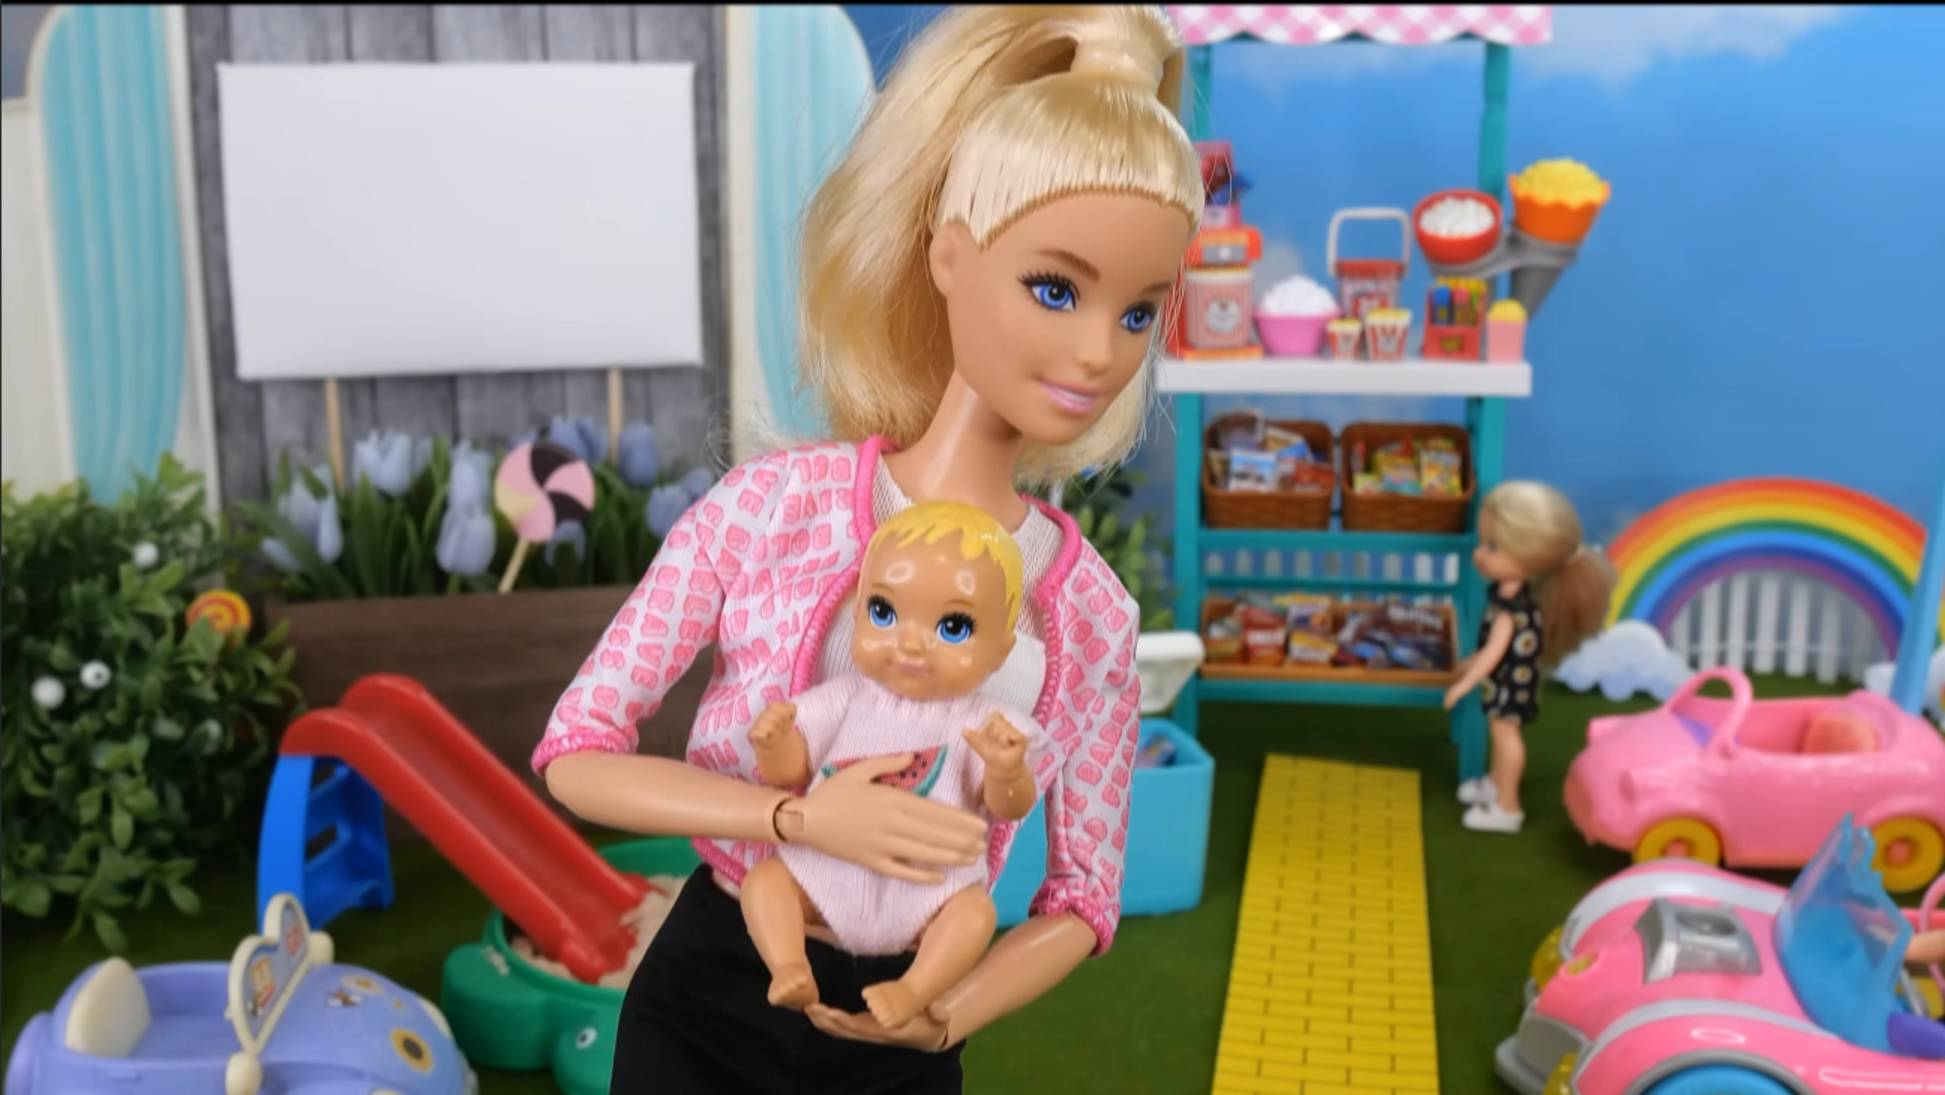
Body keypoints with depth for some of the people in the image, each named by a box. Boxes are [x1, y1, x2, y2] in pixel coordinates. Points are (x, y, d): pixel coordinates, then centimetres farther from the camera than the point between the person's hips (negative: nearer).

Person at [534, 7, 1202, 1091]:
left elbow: (1085, 897, -1)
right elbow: (577, 753, -12)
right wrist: (805, 813, -25)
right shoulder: (774, 503, -16)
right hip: (706, 1000, -1)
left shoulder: (1092, 610, -11)